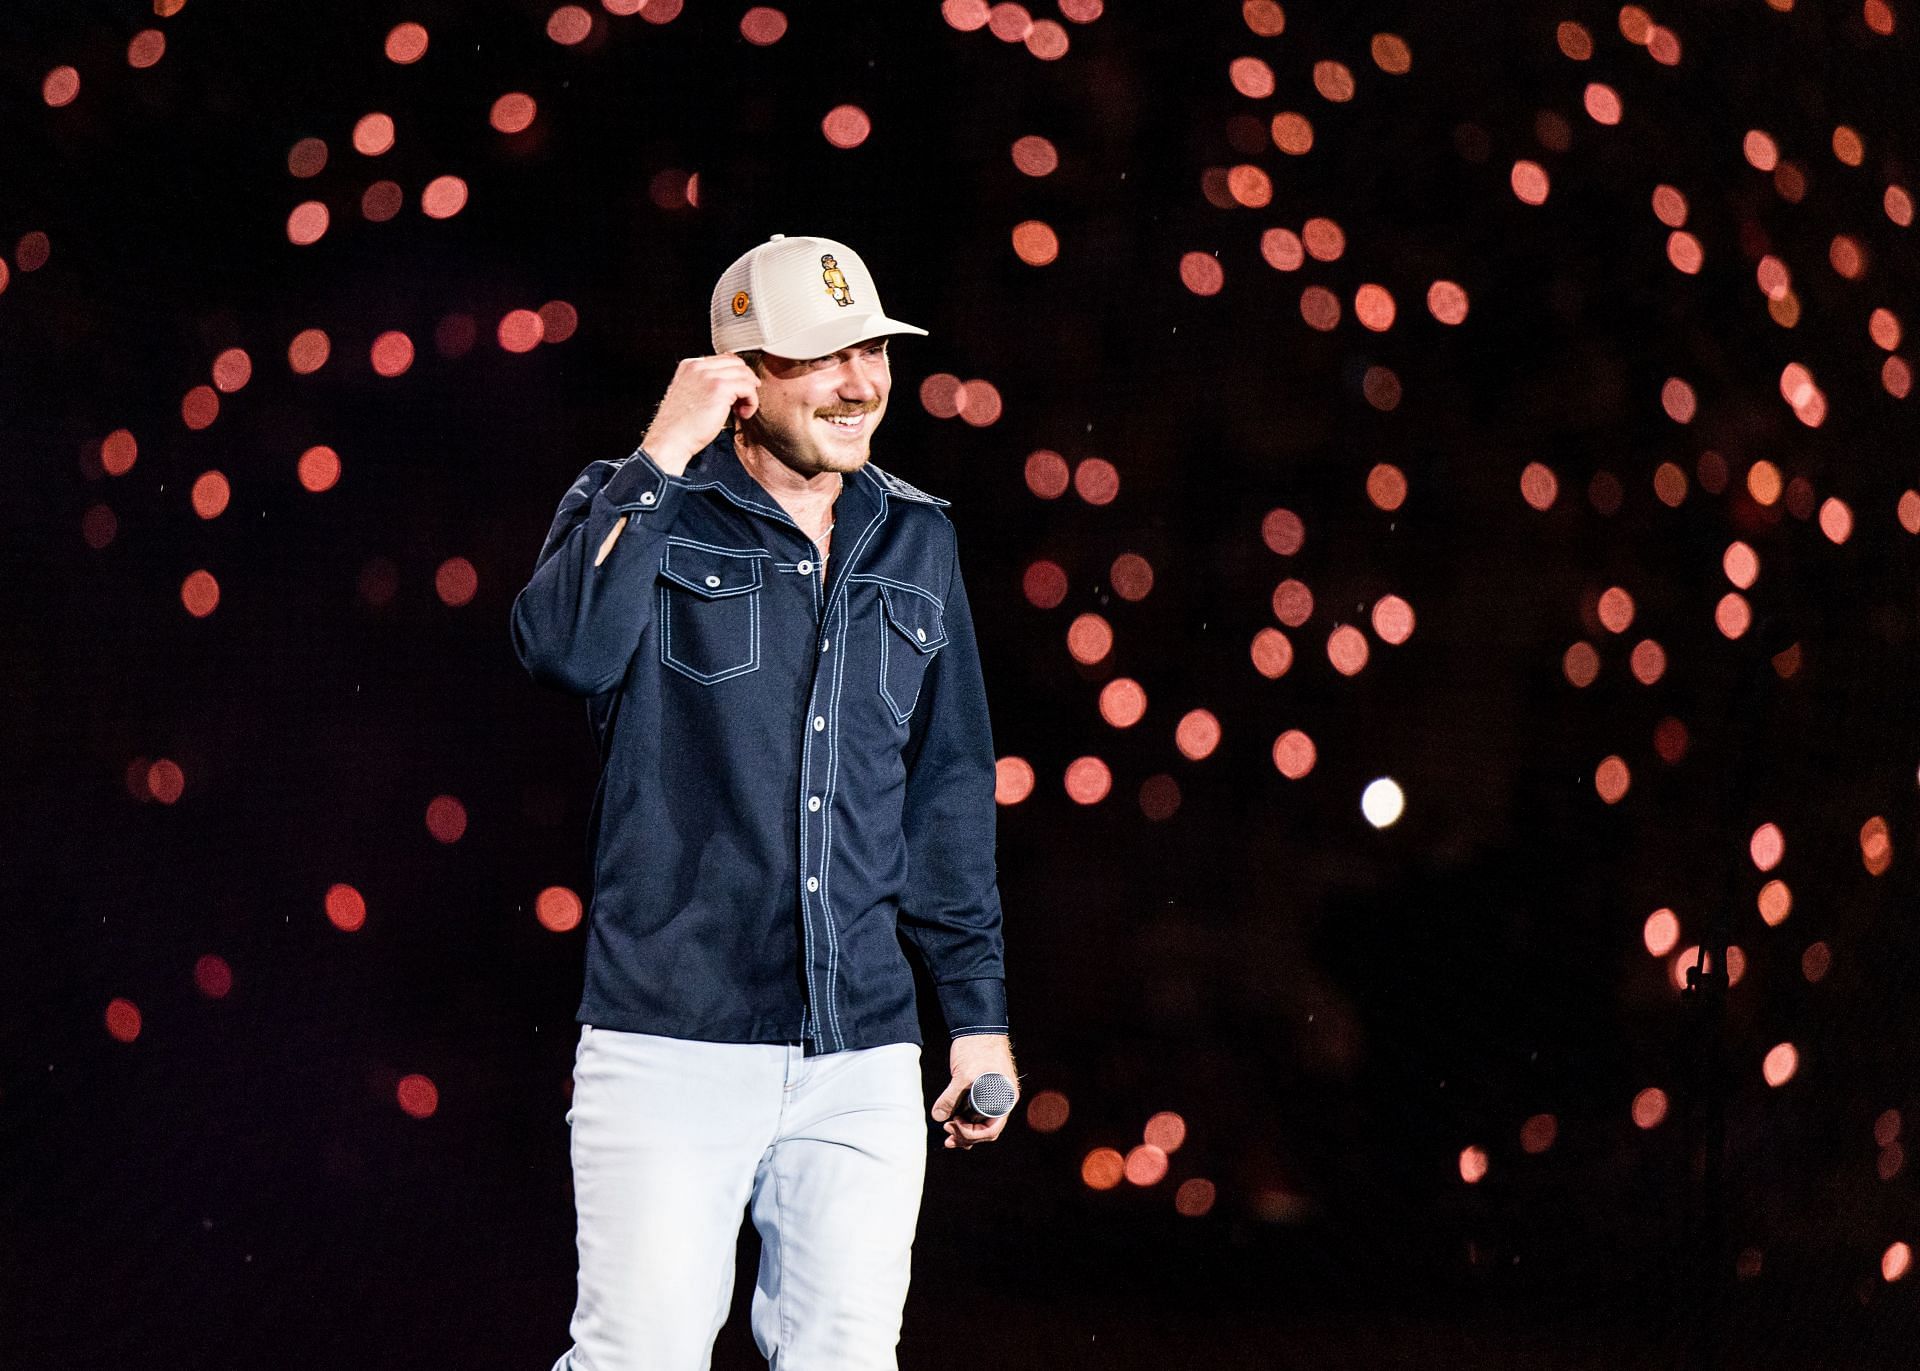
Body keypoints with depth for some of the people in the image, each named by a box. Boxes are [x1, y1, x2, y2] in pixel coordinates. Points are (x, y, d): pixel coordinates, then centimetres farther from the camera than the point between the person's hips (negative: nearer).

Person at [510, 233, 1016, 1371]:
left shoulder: (916, 540, 13)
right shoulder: (646, 509, 0)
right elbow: (564, 649, -22)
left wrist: (979, 1008, 14)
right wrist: (662, 455, -17)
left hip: (864, 1058, 4)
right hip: (672, 1043, -4)